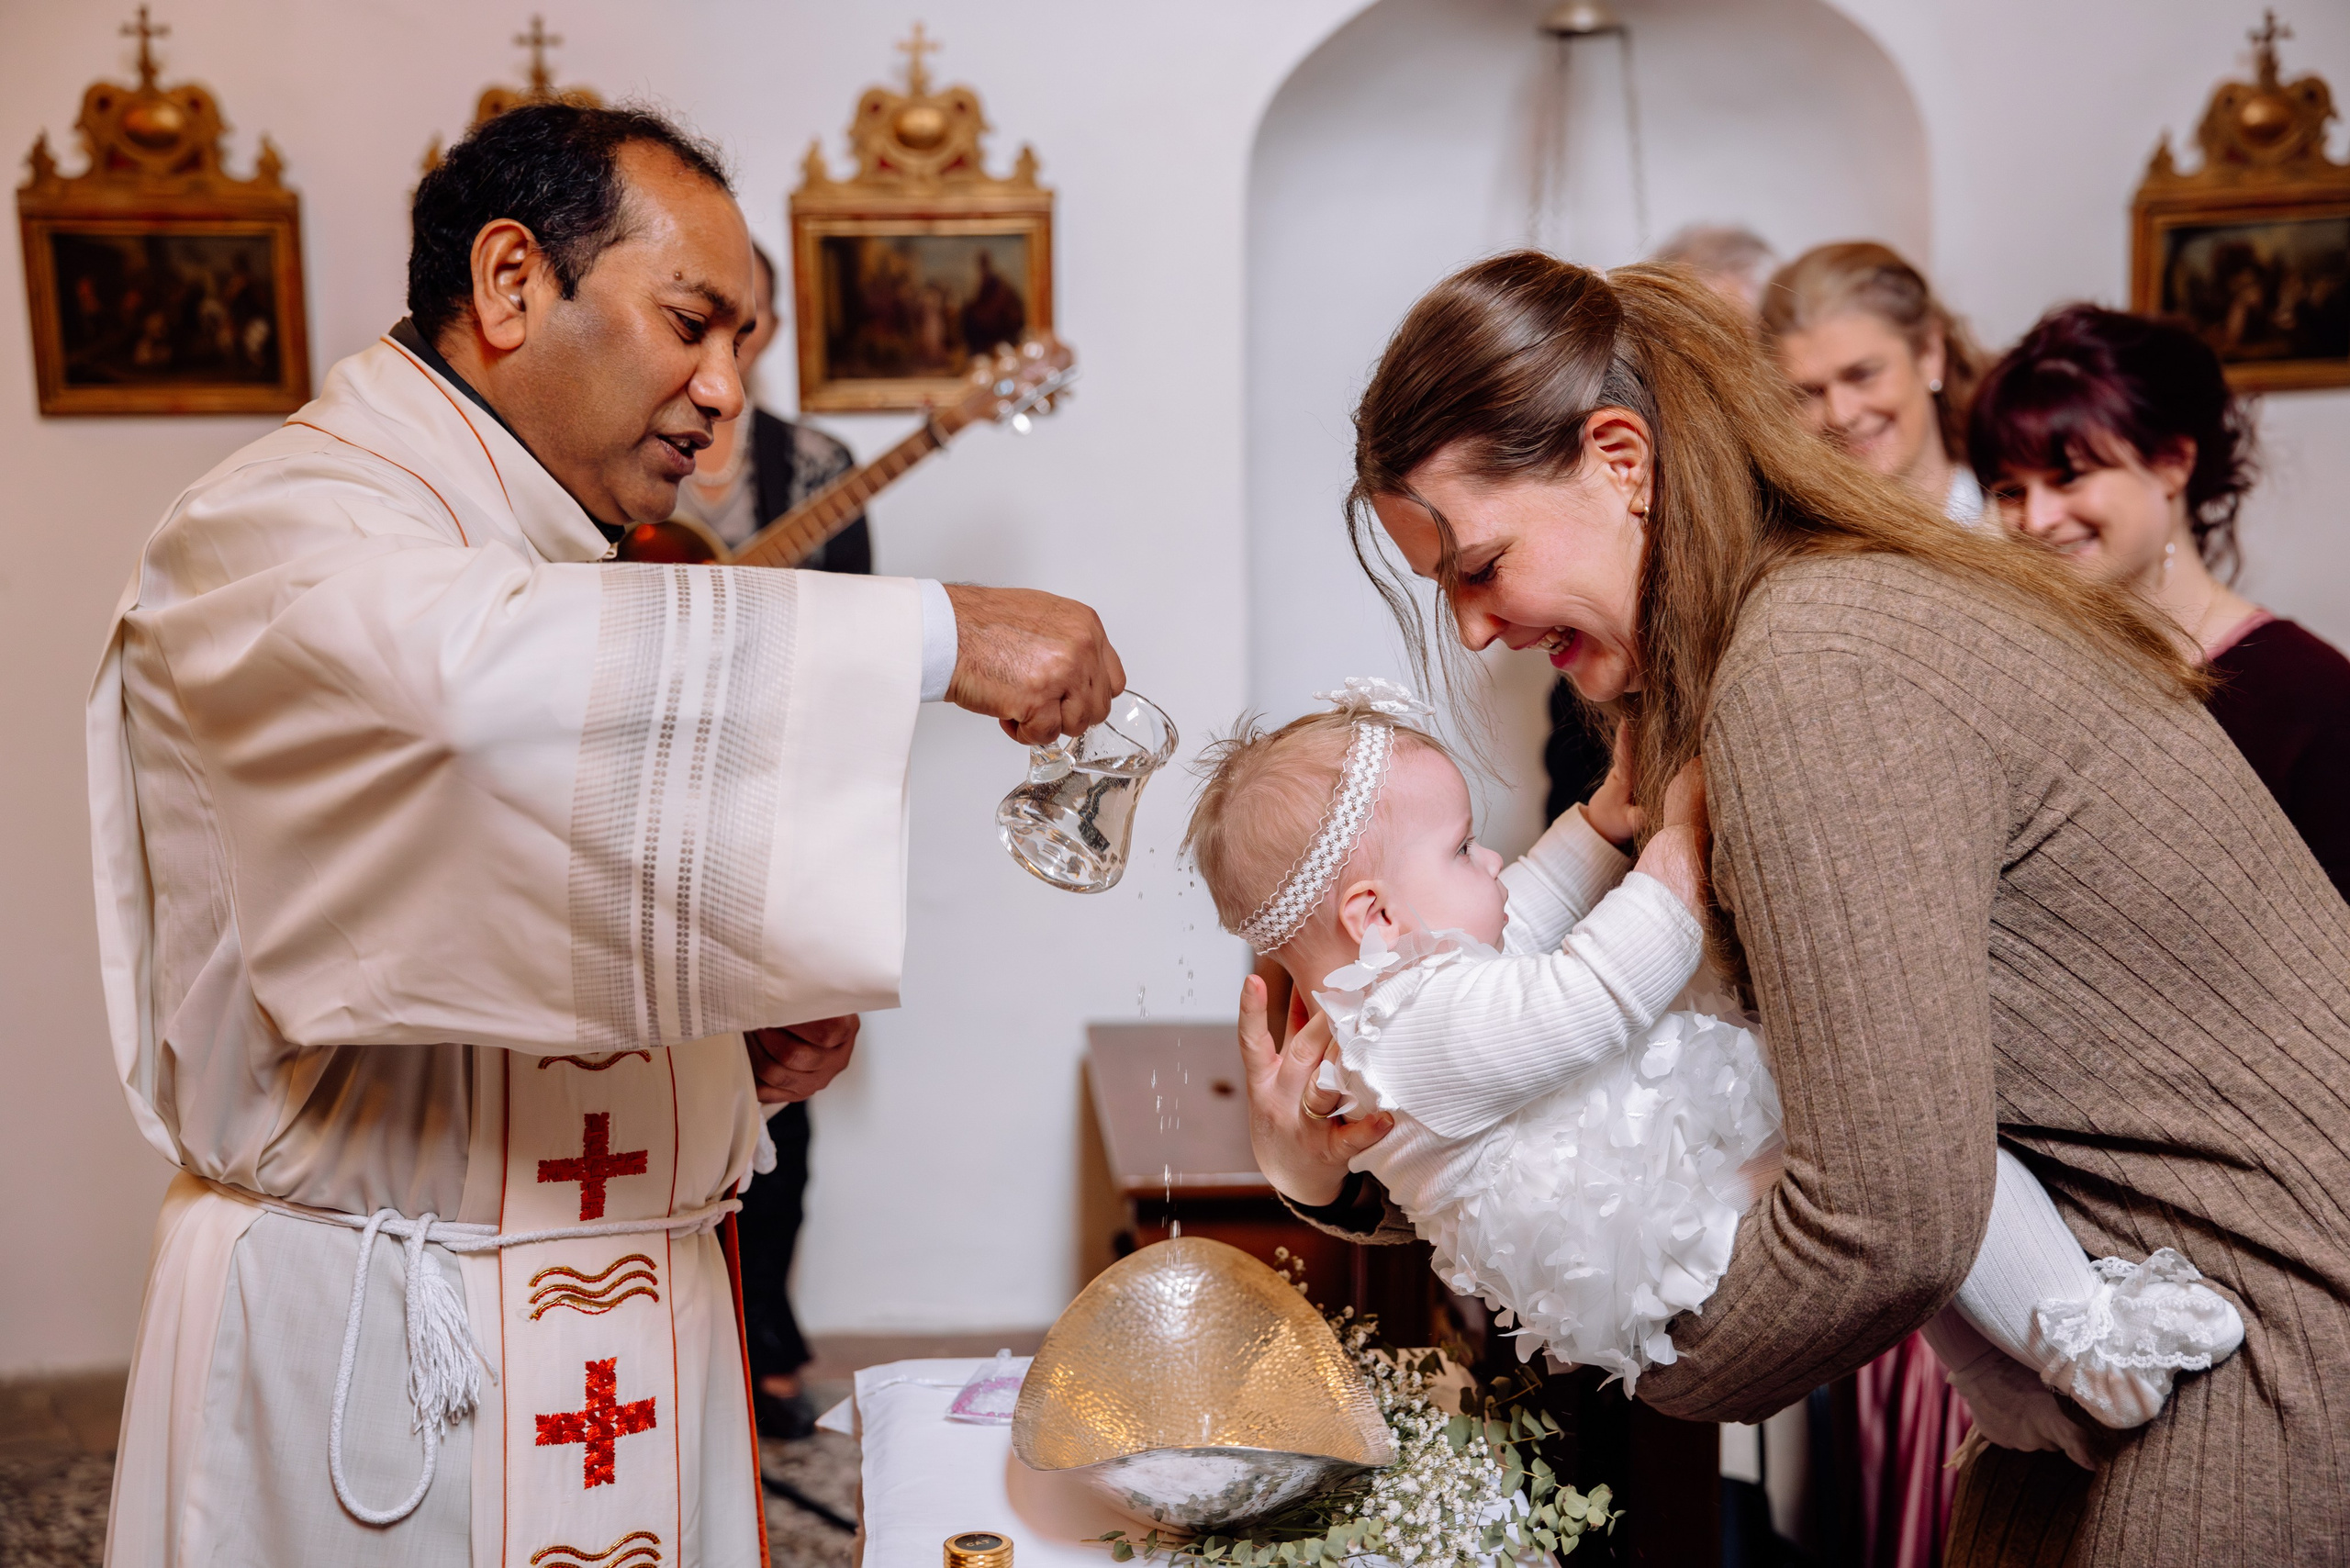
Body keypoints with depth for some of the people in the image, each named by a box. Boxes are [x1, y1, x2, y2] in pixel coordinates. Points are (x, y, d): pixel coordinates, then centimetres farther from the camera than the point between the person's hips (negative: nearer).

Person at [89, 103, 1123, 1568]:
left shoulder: (572, 567, 16)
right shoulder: (274, 540, -14)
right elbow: (482, 675, -38)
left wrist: (743, 1028, 4)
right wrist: (940, 633, -35)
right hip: (378, 1354, -8)